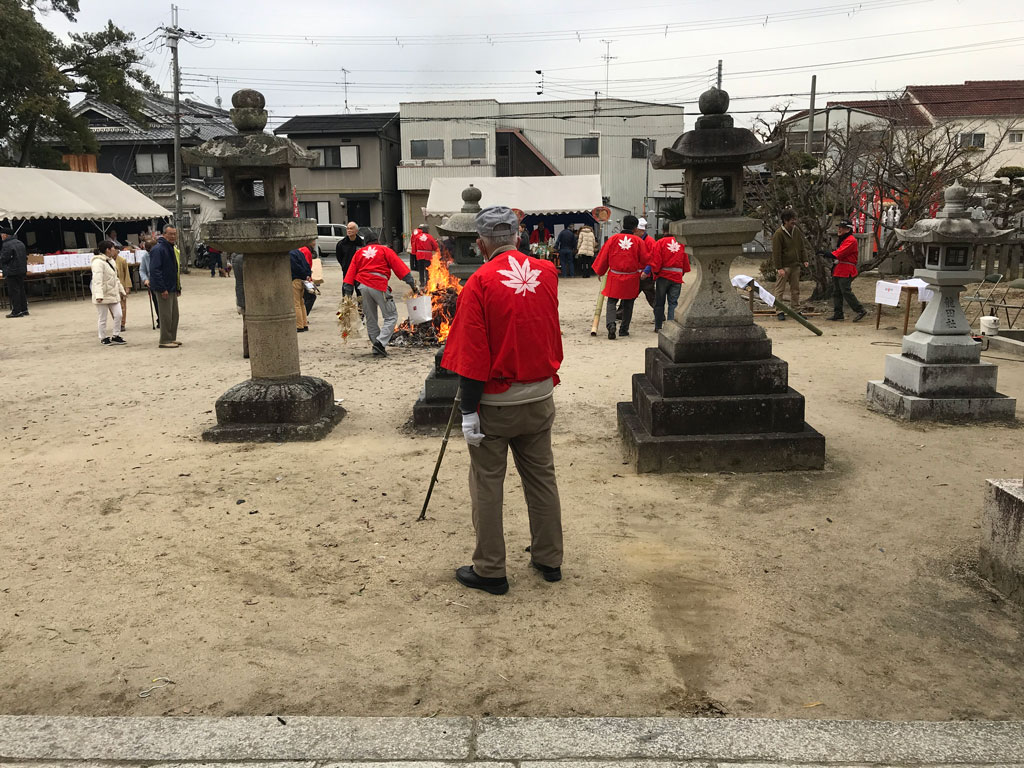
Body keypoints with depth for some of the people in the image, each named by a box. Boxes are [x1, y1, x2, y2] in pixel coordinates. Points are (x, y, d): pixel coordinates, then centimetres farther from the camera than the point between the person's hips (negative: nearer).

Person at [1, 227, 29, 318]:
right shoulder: (20, 243, 13)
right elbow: (26, 257, 17)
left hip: (12, 272, -8)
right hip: (22, 270, 8)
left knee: (14, 291, -4)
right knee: (21, 290, 13)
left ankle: (16, 311, -4)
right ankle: (24, 310, 17)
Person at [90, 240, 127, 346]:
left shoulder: (111, 261, 13)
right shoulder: (98, 262, -17)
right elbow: (97, 280, -24)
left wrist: (121, 289, 22)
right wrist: (98, 295, -31)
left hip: (113, 294, 8)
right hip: (103, 296, -8)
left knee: (118, 315, 5)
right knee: (102, 318, 4)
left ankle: (115, 336, 18)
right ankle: (103, 338, 15)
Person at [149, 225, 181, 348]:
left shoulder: (173, 248, 15)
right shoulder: (158, 249, -15)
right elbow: (154, 270, -21)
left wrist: (178, 287, 18)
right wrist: (162, 289, -23)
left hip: (172, 288, 9)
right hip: (164, 289, -9)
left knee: (174, 314, 14)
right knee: (166, 315, -5)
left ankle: (172, 338, 23)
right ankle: (165, 341, 2)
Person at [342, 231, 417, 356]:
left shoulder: (359, 252, 20)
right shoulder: (385, 250, 10)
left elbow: (351, 271, 11)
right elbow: (398, 265, 1)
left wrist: (347, 292, 8)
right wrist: (411, 281, -1)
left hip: (362, 285, 5)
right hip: (379, 286, -4)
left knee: (370, 319, 14)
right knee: (391, 316, 2)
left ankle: (377, 348, 13)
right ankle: (380, 342, -17)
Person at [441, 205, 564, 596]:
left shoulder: (480, 282, -15)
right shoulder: (546, 273, 0)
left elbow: (473, 355, -16)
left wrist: (468, 410, -11)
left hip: (495, 402, -5)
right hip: (540, 398, 5)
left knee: (487, 484, 7)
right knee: (541, 476, 16)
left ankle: (489, 571, 16)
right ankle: (549, 559, 28)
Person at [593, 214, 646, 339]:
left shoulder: (613, 239, -4)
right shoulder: (638, 241, -5)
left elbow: (603, 257, 1)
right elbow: (644, 260, 2)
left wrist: (599, 272, 15)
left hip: (615, 277, 0)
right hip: (632, 278, 0)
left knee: (612, 302, 7)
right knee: (628, 305, 15)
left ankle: (611, 324, -16)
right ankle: (624, 329, 18)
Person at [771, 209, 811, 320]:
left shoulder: (796, 230, 8)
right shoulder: (779, 234, -12)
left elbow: (802, 246, 17)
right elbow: (776, 252, -14)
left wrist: (804, 260, 8)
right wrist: (779, 268, -17)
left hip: (795, 265, 6)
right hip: (784, 267, -6)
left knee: (795, 290, 11)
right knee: (780, 290, -1)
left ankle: (797, 310, 18)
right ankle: (780, 311, 5)